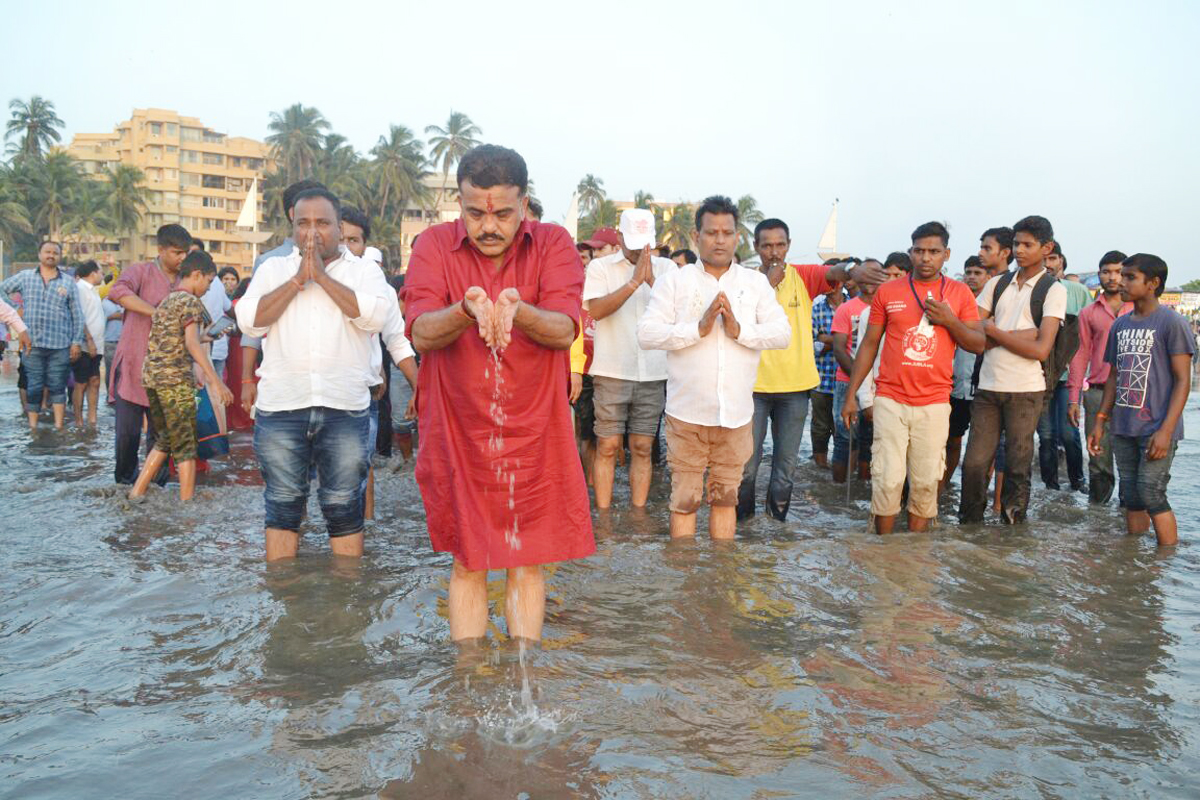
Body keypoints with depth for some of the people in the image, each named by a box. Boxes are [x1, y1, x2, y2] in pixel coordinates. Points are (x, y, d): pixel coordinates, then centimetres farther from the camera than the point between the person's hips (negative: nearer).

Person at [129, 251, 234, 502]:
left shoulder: (165, 301, 19)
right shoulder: (190, 301, -8)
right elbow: (192, 343, -19)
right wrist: (216, 381, -23)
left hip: (150, 376, 9)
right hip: (175, 380, -8)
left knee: (166, 439, 19)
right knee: (185, 445, -2)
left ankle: (136, 492, 17)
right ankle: (187, 503, 0)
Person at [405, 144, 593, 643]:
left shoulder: (553, 244, 0)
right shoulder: (435, 245, 1)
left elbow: (564, 331, -12)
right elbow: (422, 334, -11)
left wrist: (516, 312, -33)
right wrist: (467, 311, -32)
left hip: (534, 431, 0)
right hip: (457, 430, 0)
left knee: (527, 563, 8)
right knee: (467, 563, 7)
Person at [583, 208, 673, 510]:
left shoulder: (666, 268, 8)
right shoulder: (600, 267, 2)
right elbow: (596, 310, -14)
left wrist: (652, 281, -17)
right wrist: (634, 282, -18)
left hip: (653, 373, 2)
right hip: (612, 372, -2)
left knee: (642, 448, 8)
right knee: (607, 446, 1)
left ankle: (638, 515, 17)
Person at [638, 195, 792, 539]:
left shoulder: (757, 283, 8)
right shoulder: (674, 281, 1)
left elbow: (783, 332, -1)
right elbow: (646, 333, -10)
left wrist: (740, 330, -17)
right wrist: (698, 328, -19)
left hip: (737, 414, 3)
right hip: (687, 413, -2)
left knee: (726, 497, 14)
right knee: (684, 499, 4)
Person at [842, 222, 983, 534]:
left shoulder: (960, 293, 6)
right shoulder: (888, 292, 5)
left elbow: (978, 345, 6)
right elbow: (869, 344, 7)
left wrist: (949, 321, -12)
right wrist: (850, 395, 5)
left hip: (935, 403, 1)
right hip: (890, 400, -1)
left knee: (926, 483, 4)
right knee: (887, 480, -4)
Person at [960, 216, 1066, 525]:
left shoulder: (1053, 290, -1)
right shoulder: (997, 284, 11)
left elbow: (1040, 349, -11)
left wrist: (993, 331, -6)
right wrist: (1018, 335, -9)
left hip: (1025, 390, -3)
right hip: (988, 385, 3)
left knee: (1017, 465, 5)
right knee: (974, 463, 2)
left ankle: (1012, 525, 18)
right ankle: (969, 523, 16)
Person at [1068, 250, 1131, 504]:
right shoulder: (1089, 313, 13)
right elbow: (1081, 355, 10)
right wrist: (1073, 399, 4)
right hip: (1098, 392, 1)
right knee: (1098, 457, 2)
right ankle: (1097, 502, 12)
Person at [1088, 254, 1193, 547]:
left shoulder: (1171, 323, -7)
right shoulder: (1119, 325, 11)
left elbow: (1183, 381, -10)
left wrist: (1166, 430, -17)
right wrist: (1100, 421, 12)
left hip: (1156, 429, -6)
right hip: (1123, 428, 6)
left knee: (1151, 494, -8)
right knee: (1130, 496, 10)